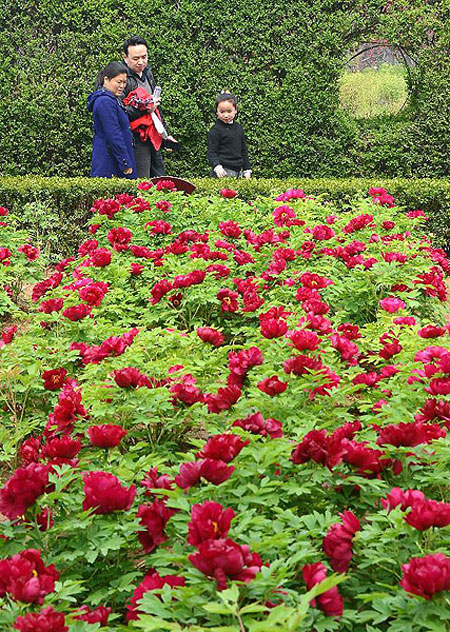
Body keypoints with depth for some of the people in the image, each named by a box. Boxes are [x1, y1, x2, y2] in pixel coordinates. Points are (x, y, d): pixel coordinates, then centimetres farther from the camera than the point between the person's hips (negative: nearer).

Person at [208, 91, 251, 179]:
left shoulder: (238, 128, 14)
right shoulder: (215, 130, -5)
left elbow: (244, 151, 20)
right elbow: (211, 152, -8)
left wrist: (247, 170, 17)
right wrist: (217, 167, -25)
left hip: (238, 171, 6)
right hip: (223, 171, -6)